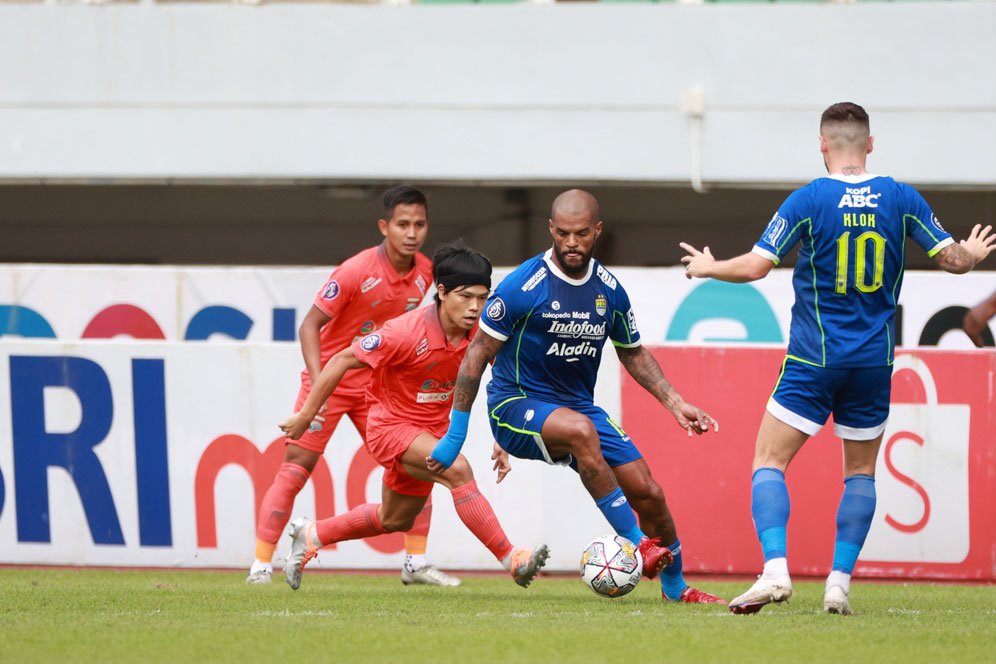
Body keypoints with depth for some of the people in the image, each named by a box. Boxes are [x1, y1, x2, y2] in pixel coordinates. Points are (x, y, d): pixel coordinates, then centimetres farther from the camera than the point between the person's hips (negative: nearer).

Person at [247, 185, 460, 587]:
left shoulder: (424, 274, -3)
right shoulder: (356, 272, -21)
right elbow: (310, 324, -18)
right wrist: (318, 382, -28)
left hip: (375, 384, 6)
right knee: (295, 468, -8)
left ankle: (415, 563, 9)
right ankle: (261, 566, -3)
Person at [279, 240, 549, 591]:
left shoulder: (480, 331, -13)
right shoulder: (407, 333, -28)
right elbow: (343, 360, -18)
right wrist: (306, 414, -13)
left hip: (432, 429, 7)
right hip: (390, 426, -7)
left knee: (396, 520, 21)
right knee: (457, 469, -30)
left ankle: (310, 535, 41)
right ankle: (511, 559, -28)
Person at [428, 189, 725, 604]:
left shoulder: (609, 291, 1)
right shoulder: (524, 286, -16)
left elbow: (632, 353, 18)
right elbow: (478, 354, -11)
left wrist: (674, 403, 8)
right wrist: (455, 436, -11)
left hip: (579, 406, 5)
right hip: (516, 407, -5)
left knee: (648, 493, -5)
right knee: (580, 429, -38)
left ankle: (674, 586, 22)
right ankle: (636, 543, -28)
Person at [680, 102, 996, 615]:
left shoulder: (808, 200, -9)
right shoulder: (900, 198, -1)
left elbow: (755, 266, -11)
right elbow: (954, 259, 4)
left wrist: (706, 267, 8)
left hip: (814, 359, -3)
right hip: (874, 361, 3)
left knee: (769, 462, 1)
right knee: (860, 472, 16)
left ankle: (775, 569, -18)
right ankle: (840, 582, 6)